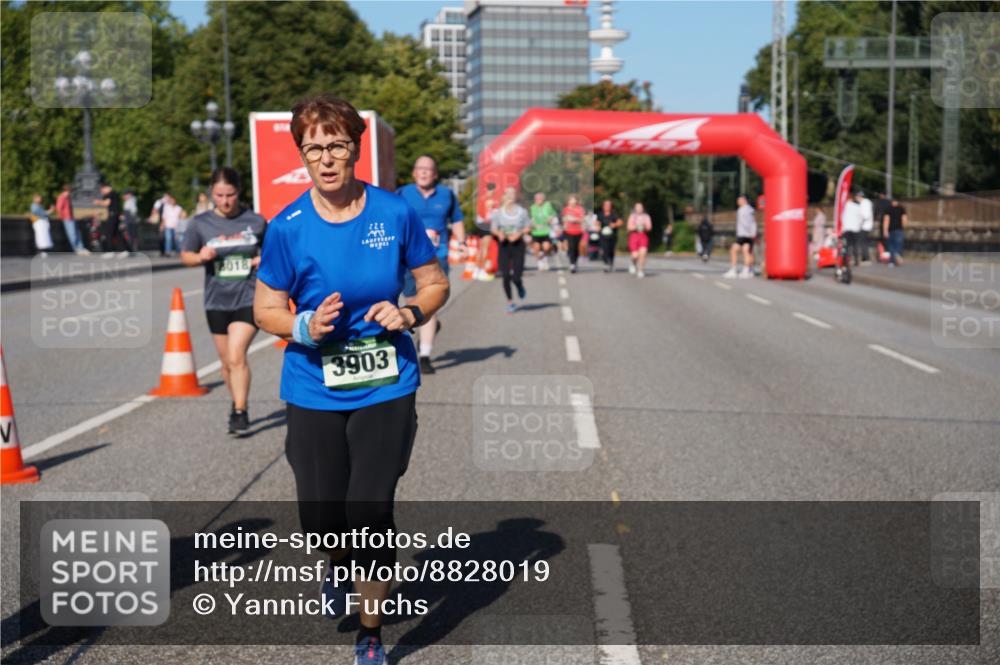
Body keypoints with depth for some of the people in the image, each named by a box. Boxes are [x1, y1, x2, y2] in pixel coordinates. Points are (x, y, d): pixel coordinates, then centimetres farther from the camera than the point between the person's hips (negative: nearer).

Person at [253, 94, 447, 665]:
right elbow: (266, 308, 0)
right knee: (320, 517, 7)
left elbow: (435, 283, 6)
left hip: (386, 389, -1)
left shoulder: (395, 213, -6)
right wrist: (306, 327, -19)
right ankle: (340, 565, 48)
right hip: (315, 393, 1)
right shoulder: (288, 227, -8)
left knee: (370, 513, -5)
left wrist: (410, 313, -15)